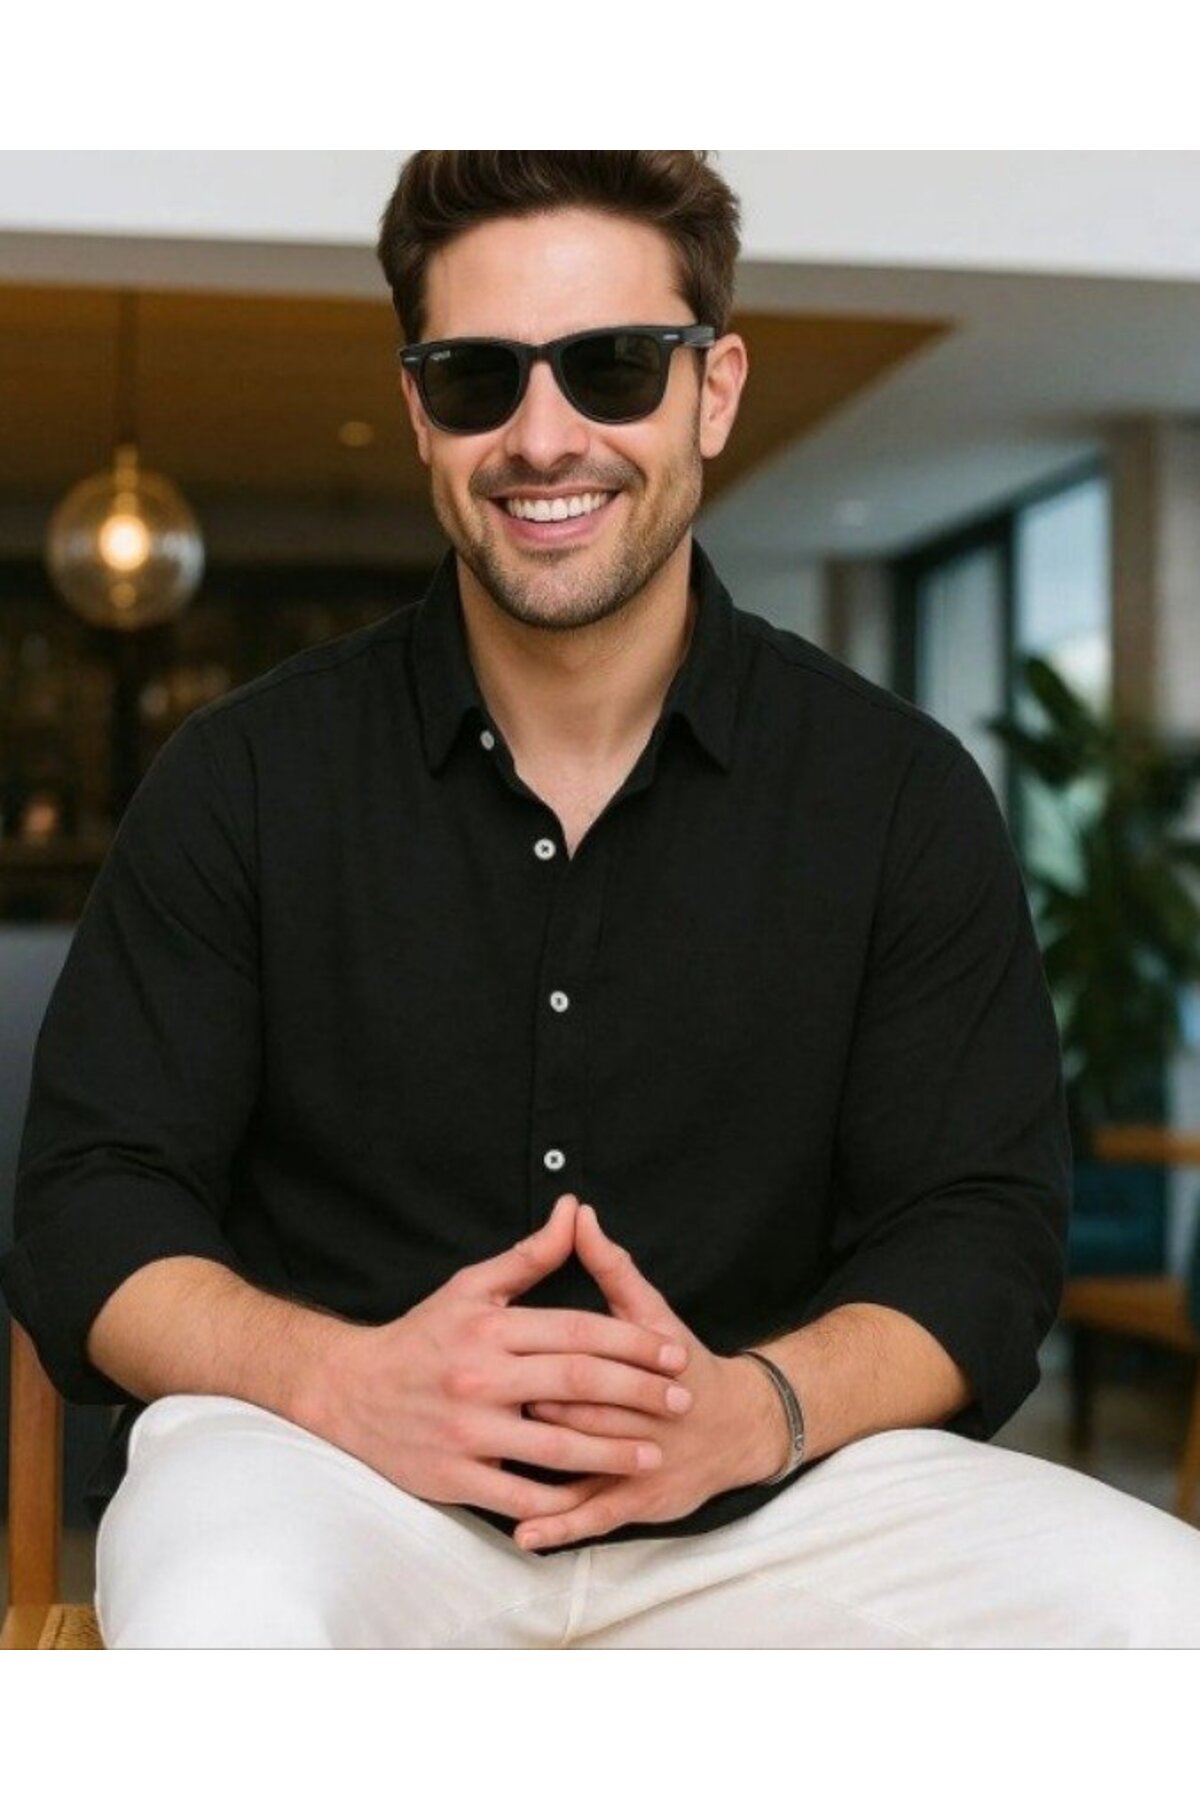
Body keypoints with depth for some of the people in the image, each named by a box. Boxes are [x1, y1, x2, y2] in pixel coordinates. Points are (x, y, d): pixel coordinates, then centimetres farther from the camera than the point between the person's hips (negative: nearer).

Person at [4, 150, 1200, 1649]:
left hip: (761, 1491, 3)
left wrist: (757, 1408, -20)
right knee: (217, 1610, -36)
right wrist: (340, 1381, -21)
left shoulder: (904, 794, 3)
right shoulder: (245, 777, 1)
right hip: (329, 1471, -2)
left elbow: (980, 1231, 2)